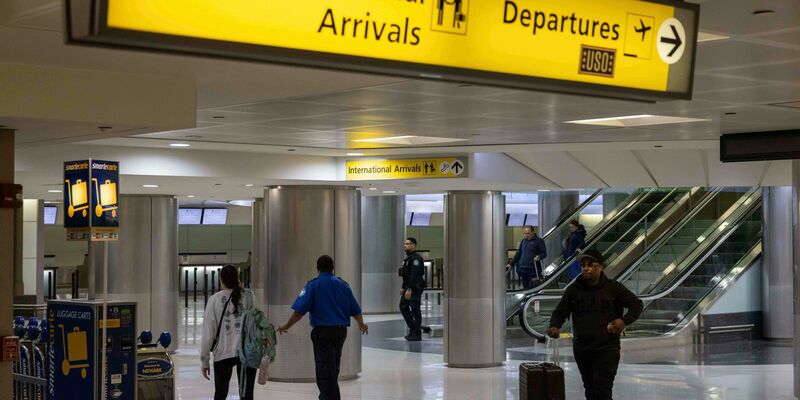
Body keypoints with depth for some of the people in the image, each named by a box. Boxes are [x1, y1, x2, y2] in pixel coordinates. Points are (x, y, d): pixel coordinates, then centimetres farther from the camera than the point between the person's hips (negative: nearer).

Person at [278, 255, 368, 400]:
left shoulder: (313, 285, -6)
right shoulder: (343, 284, 7)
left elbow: (299, 311, -14)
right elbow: (355, 310, 12)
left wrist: (287, 326, -3)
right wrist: (361, 324, 30)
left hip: (322, 331, -5)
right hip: (341, 330, 5)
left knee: (324, 371, -3)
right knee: (333, 368, 20)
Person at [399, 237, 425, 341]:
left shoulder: (416, 258, -14)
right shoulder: (408, 258, 18)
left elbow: (415, 275, -23)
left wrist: (409, 289, -26)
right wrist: (403, 288, 17)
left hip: (415, 288, -10)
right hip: (408, 288, 10)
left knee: (415, 310, -6)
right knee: (403, 307, 10)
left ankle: (417, 334, -1)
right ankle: (413, 329, 17)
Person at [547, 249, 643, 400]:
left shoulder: (613, 288, -3)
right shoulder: (573, 290, 4)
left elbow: (636, 304, 3)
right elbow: (560, 312, 5)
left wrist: (624, 321, -13)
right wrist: (554, 326, -17)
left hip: (607, 348, -4)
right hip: (581, 349, 4)